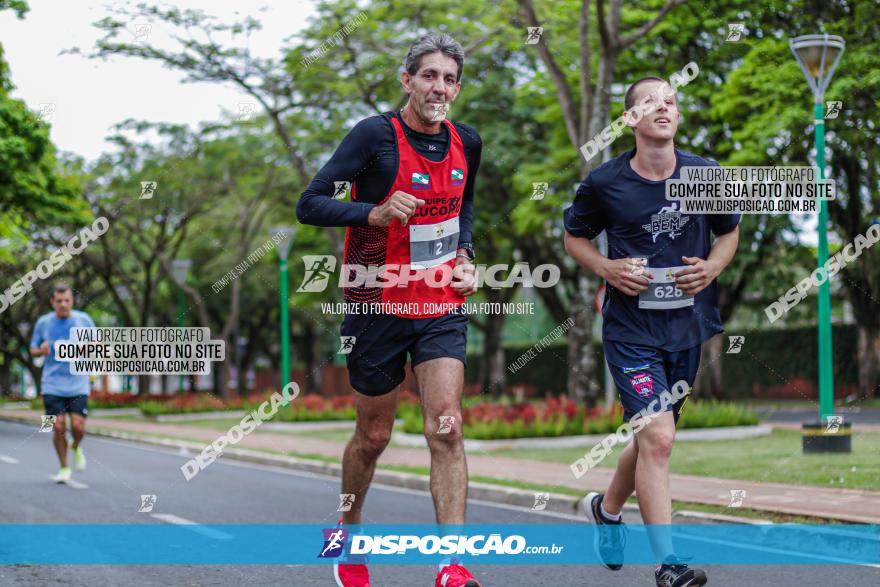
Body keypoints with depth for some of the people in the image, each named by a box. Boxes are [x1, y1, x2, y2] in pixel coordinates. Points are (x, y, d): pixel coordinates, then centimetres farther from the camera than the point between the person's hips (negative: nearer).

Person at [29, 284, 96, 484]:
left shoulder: (83, 320, 1)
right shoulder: (43, 323, 2)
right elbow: (33, 349, 11)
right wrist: (41, 350, -12)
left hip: (78, 383, 0)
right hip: (52, 385, 0)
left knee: (78, 427, -11)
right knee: (58, 427, -7)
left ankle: (76, 448, 23)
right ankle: (64, 468, 12)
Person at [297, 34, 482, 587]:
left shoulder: (466, 143, 4)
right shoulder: (376, 135, -13)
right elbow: (310, 205, -15)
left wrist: (465, 256, 7)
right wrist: (375, 213, -30)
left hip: (442, 305, 3)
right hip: (380, 306, -3)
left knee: (446, 427, -12)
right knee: (374, 435, 9)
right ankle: (347, 531, 36)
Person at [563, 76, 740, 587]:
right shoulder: (603, 183, -6)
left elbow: (730, 231, 15)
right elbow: (575, 236, 9)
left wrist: (713, 266, -5)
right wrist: (608, 269, -9)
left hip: (691, 328, 4)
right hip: (631, 329, -4)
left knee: (653, 438, 17)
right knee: (657, 439, -17)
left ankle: (607, 507, 46)